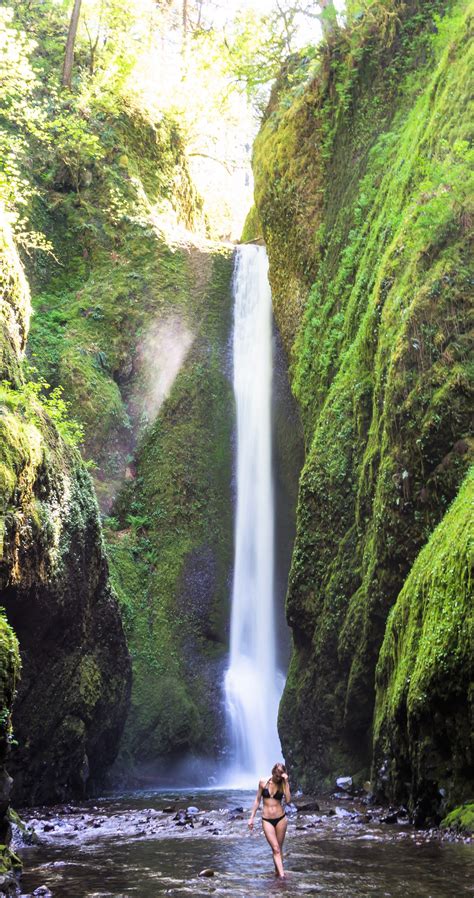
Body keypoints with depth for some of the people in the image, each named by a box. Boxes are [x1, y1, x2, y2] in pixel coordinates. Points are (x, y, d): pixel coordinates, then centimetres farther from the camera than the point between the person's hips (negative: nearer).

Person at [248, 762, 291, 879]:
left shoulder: (284, 784, 0)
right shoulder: (263, 783, 0)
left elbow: (288, 800, -16)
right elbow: (257, 801, 7)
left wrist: (286, 782, -17)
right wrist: (252, 818, 5)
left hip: (281, 818, 1)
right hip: (267, 820, -1)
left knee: (279, 848, 8)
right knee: (275, 848, -9)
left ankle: (277, 871, 20)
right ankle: (282, 874, -16)